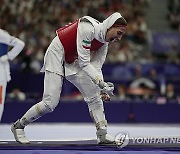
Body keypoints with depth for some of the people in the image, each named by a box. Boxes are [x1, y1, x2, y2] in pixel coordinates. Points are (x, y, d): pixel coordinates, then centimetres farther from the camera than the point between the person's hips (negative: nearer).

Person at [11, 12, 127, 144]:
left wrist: (104, 88, -16)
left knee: (93, 95, -3)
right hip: (56, 55, -8)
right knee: (50, 103, -12)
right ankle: (18, 126, 7)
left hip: (72, 62, 8)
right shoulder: (88, 28, -28)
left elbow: (96, 67, -2)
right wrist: (101, 83, -31)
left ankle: (102, 134, 4)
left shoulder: (104, 42, -3)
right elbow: (84, 63, -28)